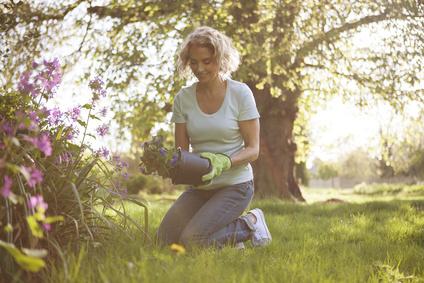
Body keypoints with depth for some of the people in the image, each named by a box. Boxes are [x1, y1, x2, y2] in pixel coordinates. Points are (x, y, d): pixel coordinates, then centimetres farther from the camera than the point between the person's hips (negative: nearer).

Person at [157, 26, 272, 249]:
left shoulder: (240, 93, -10)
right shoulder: (183, 98, 0)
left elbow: (253, 149, -10)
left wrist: (224, 162, -29)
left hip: (235, 184, -4)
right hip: (200, 187, 5)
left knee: (193, 239, -22)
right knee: (165, 239, -12)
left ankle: (249, 224, 3)